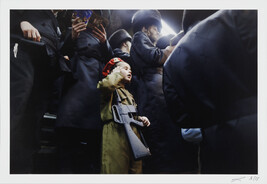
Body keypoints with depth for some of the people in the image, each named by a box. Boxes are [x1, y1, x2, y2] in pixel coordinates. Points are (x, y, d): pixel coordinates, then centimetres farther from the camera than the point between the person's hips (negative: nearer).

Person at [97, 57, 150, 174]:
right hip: (116, 134, -8)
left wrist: (140, 119, 13)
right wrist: (117, 72, -2)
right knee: (117, 170, -12)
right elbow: (106, 85, -22)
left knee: (135, 171, 4)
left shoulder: (128, 94, 30)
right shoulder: (110, 89, 4)